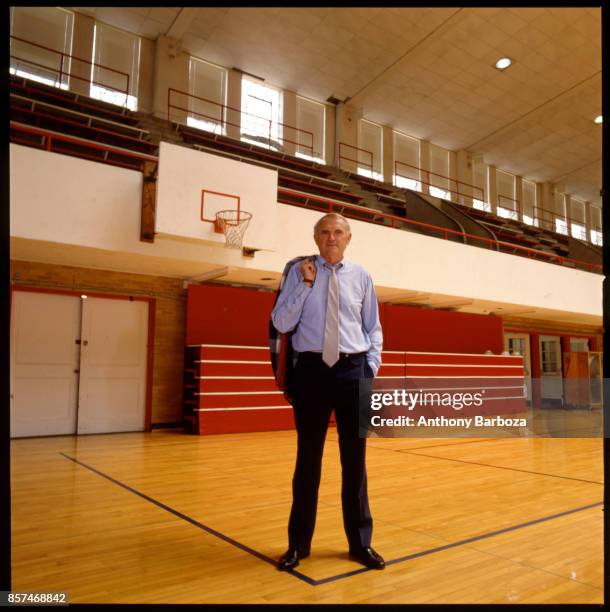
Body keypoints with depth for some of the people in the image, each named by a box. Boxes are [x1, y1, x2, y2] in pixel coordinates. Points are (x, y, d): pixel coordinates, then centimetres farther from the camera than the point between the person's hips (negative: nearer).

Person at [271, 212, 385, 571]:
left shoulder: (361, 276, 7)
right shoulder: (300, 272, 3)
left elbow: (373, 328, 12)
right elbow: (281, 323, -4)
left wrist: (372, 367, 2)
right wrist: (304, 284, -11)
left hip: (354, 370, 1)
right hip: (312, 370, -1)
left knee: (355, 458, 10)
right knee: (308, 457, 8)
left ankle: (361, 542, 26)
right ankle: (299, 543, 24)